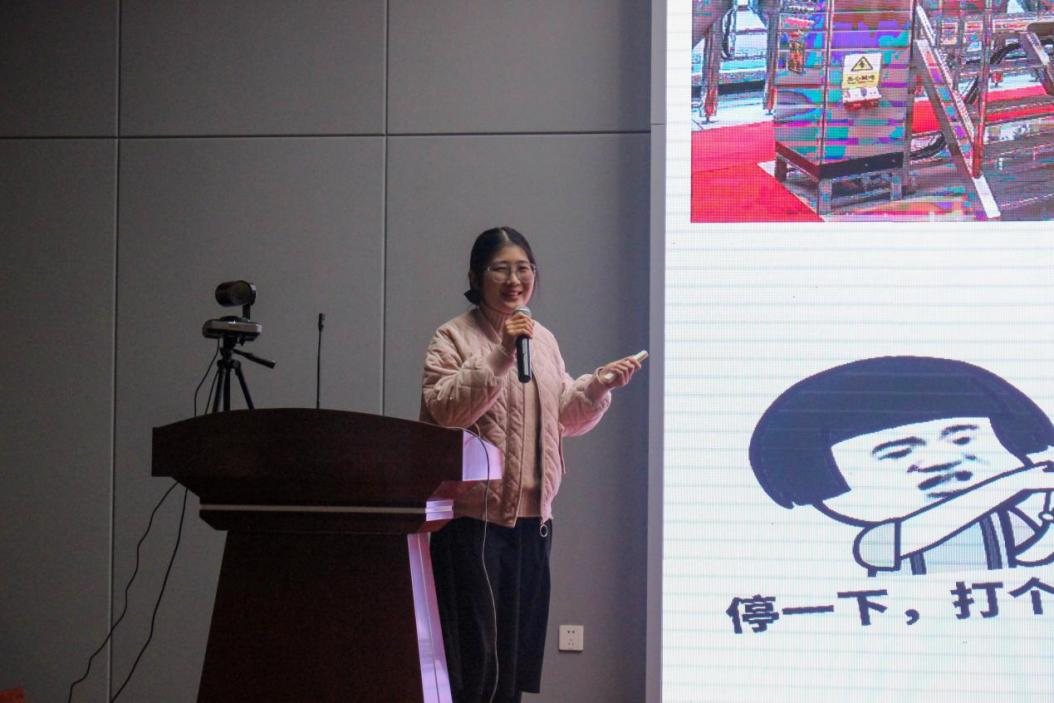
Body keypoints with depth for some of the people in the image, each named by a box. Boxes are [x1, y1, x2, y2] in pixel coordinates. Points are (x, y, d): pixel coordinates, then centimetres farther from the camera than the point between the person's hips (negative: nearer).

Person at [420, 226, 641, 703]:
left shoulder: (544, 340, 17)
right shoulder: (454, 338, -4)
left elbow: (565, 419, 22)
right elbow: (444, 409, -19)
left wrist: (598, 386, 5)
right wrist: (500, 356, -23)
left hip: (533, 518, 7)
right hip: (474, 516, -7)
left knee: (518, 648, 11)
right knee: (474, 650, -8)